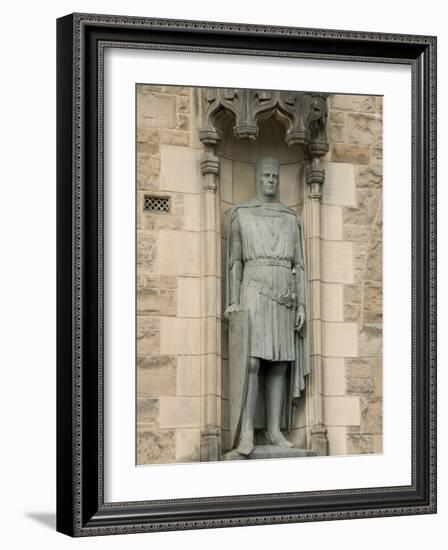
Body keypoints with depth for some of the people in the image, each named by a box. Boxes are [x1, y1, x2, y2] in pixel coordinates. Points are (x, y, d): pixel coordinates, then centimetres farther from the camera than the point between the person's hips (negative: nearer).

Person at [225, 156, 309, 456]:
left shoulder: (292, 218, 12)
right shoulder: (240, 214, 4)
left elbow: (299, 265, 10)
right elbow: (235, 261, 2)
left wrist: (301, 306, 2)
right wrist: (233, 302, -8)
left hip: (284, 297, 4)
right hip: (254, 293, -3)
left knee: (279, 364, 1)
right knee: (252, 362, -15)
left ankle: (274, 429, 6)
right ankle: (247, 432, -14)